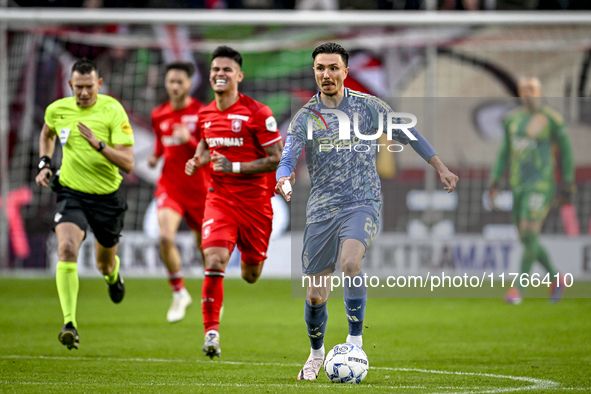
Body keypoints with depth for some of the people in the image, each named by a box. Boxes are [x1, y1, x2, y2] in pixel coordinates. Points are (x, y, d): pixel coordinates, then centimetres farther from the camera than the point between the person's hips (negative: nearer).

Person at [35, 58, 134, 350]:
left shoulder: (113, 111, -14)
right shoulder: (57, 110, -4)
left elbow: (128, 163, -19)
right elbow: (47, 134, 23)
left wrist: (98, 144, -32)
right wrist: (44, 164, 8)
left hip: (107, 197, 0)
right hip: (71, 194, 0)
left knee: (104, 264, 16)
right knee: (67, 249, -26)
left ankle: (113, 275, 58)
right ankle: (69, 324, -30)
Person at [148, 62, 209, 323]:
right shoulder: (159, 115, 5)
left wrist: (189, 140, -27)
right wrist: (155, 156, 3)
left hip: (198, 187, -2)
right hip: (169, 186, 2)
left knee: (205, 245, 8)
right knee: (165, 237, -22)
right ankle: (179, 293, -4)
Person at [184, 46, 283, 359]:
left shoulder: (258, 113, -12)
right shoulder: (205, 114, 5)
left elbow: (276, 159, -11)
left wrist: (235, 167, -21)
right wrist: (197, 160, 1)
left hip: (254, 200, -2)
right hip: (219, 198, 2)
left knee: (250, 276, 10)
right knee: (214, 262, -21)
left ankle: (251, 258, 50)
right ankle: (211, 332, -15)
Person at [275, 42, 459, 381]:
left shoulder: (368, 106, 2)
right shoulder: (305, 118, 2)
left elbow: (407, 134, 13)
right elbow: (288, 158, -9)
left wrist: (440, 167, 12)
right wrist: (284, 178, -33)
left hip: (362, 204, -2)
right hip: (322, 210, 2)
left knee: (350, 261, -33)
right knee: (315, 295, 4)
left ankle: (356, 340, -21)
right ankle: (316, 354, 31)